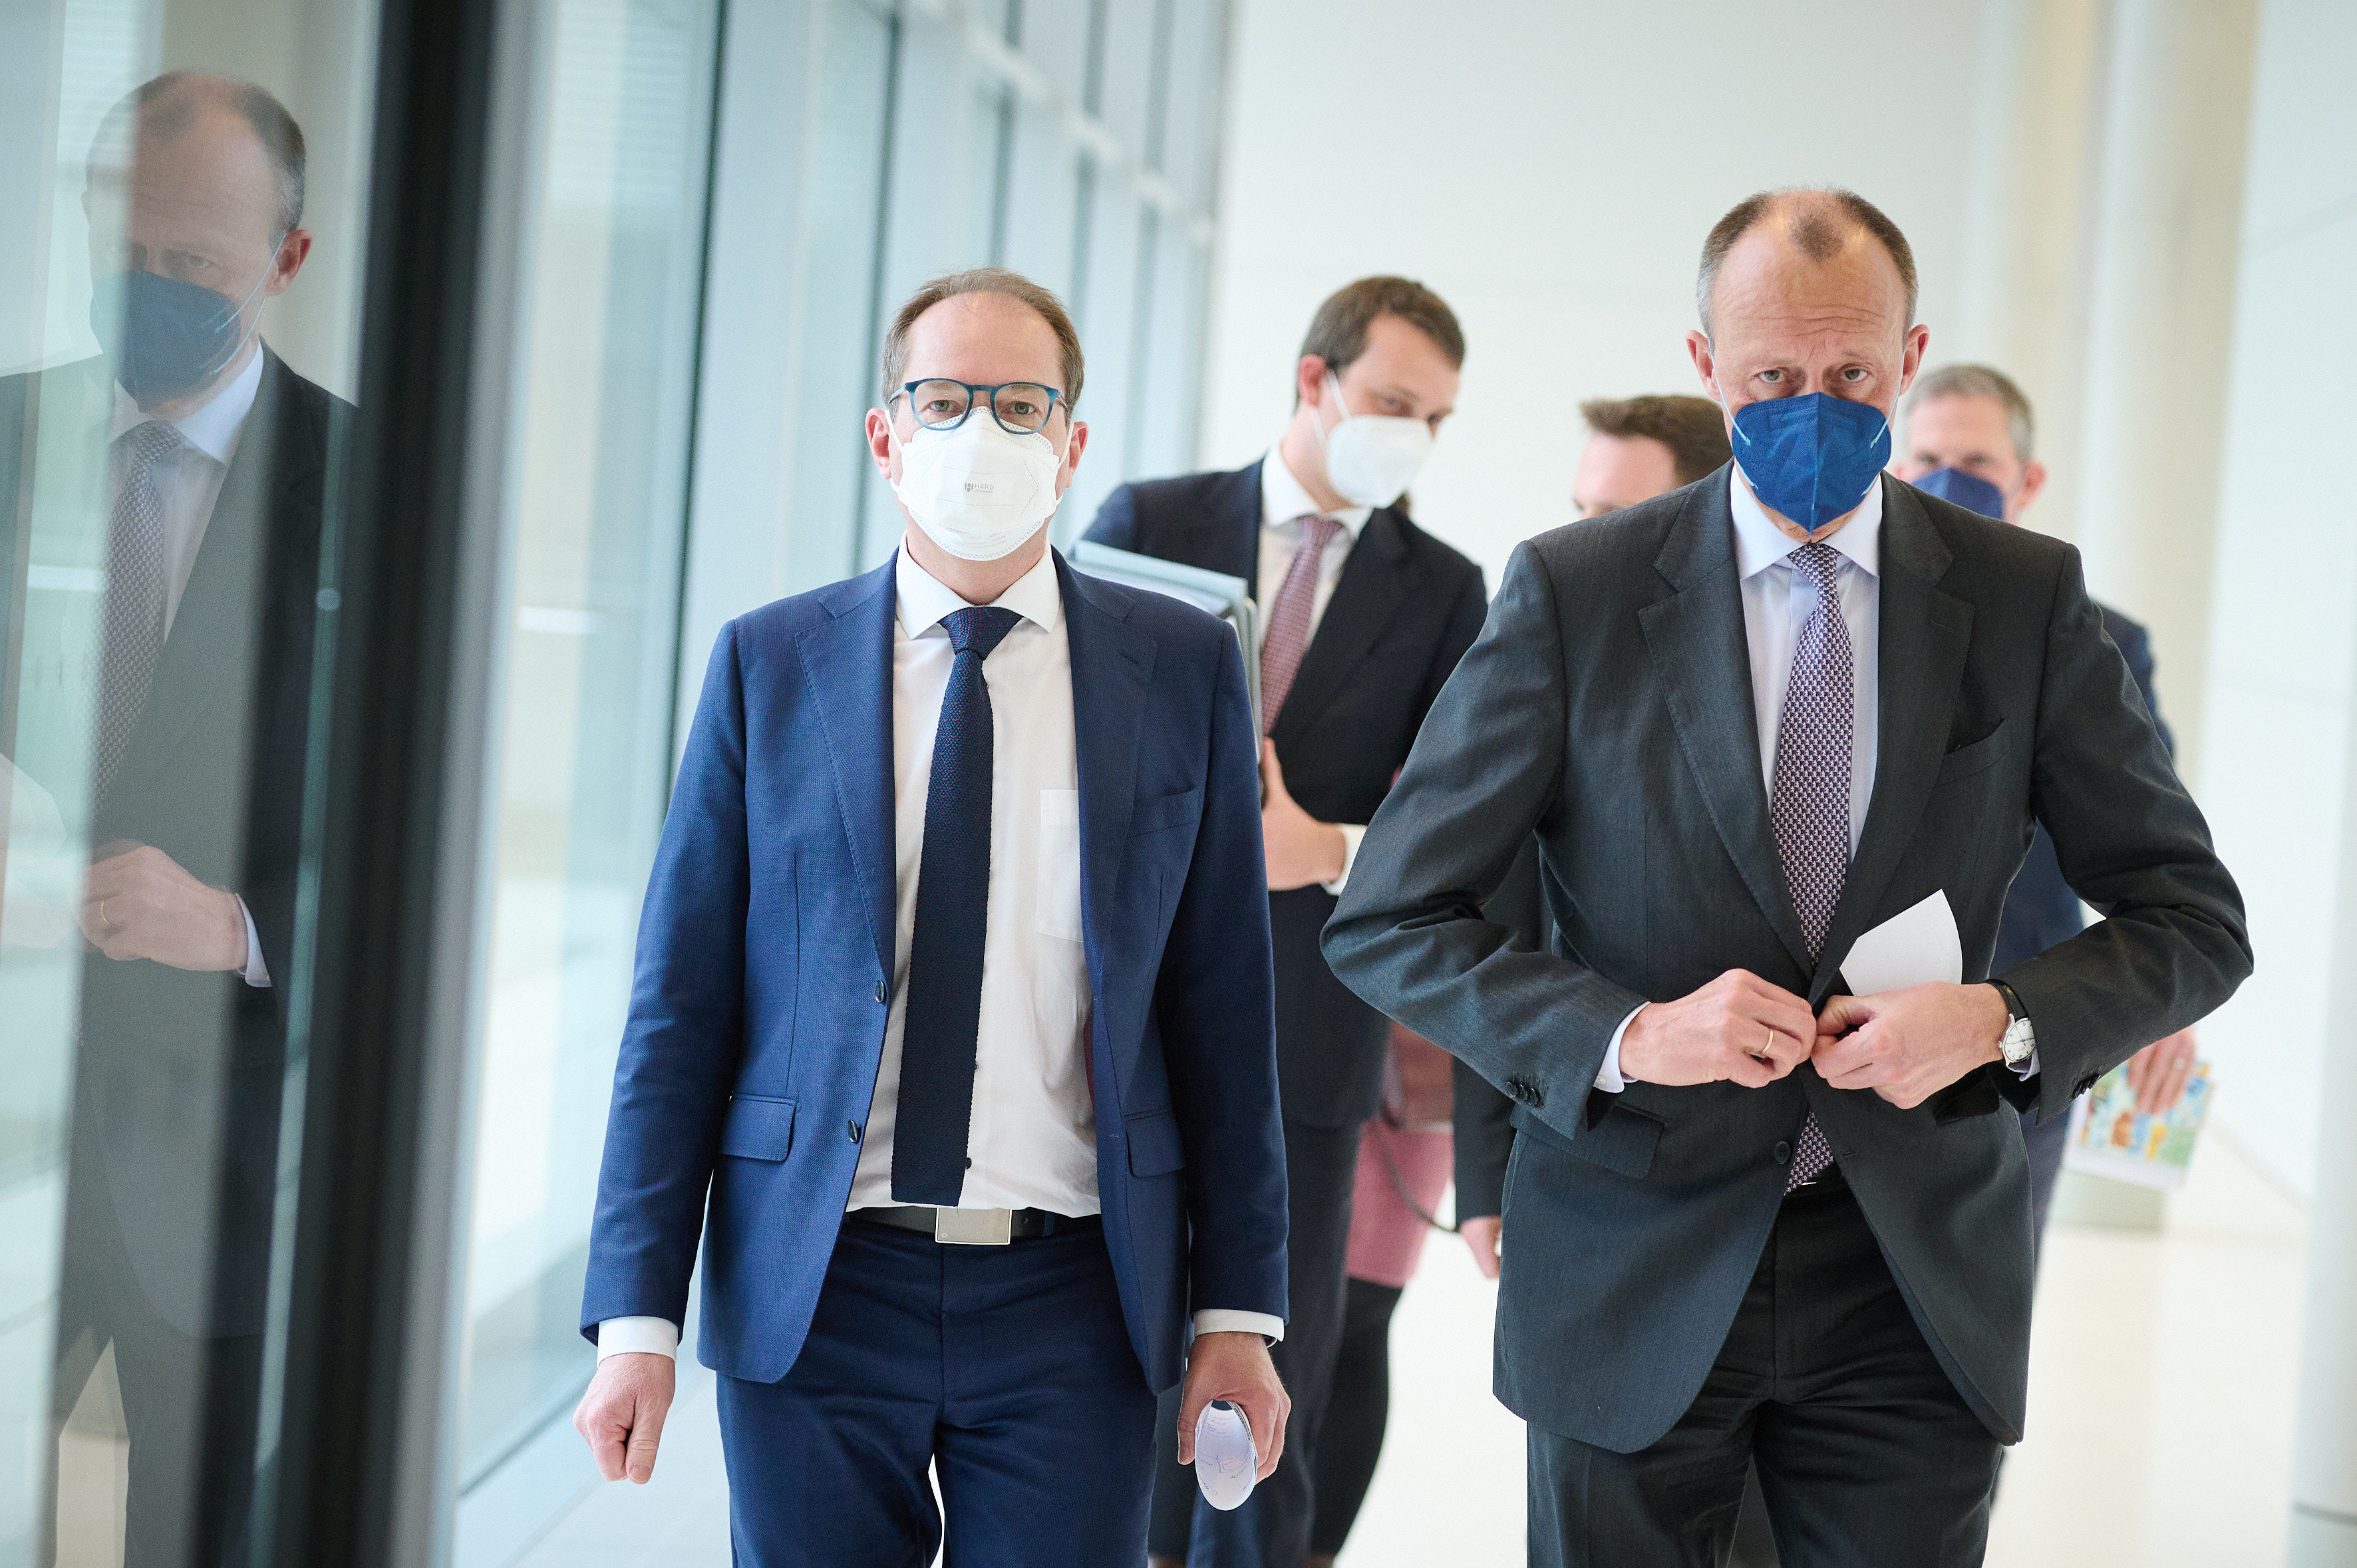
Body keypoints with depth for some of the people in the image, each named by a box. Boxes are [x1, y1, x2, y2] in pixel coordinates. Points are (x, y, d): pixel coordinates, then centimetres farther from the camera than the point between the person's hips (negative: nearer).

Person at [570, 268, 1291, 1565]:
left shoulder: (1184, 668, 5)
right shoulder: (768, 666, 3)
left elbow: (1223, 1004, 4)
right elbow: (680, 1006, 1)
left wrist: (1238, 1307, 1)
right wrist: (638, 1318, -4)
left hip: (1074, 1306, 0)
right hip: (814, 1297, 0)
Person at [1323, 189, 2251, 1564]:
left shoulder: (2026, 599, 1)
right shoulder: (1577, 592, -4)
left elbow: (2195, 921, 6)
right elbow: (1387, 925, -3)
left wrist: (2004, 1019, -14)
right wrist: (1624, 1034, -19)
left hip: (1915, 1283, 1)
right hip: (1639, 1280, -1)